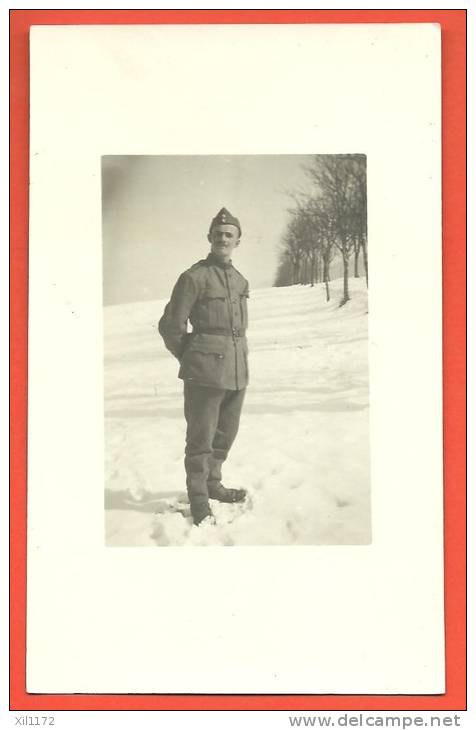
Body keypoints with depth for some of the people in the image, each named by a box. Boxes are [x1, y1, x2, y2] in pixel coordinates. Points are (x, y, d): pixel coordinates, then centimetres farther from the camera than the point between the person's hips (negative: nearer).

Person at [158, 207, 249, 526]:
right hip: (206, 374, -7)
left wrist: (239, 360, 16)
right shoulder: (195, 277, -7)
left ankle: (213, 484, 33)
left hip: (238, 373, 7)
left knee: (226, 434, 16)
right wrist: (192, 358, 3)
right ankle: (199, 499, 10)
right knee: (201, 437, 0)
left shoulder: (241, 282, 14)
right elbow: (171, 326, -4)